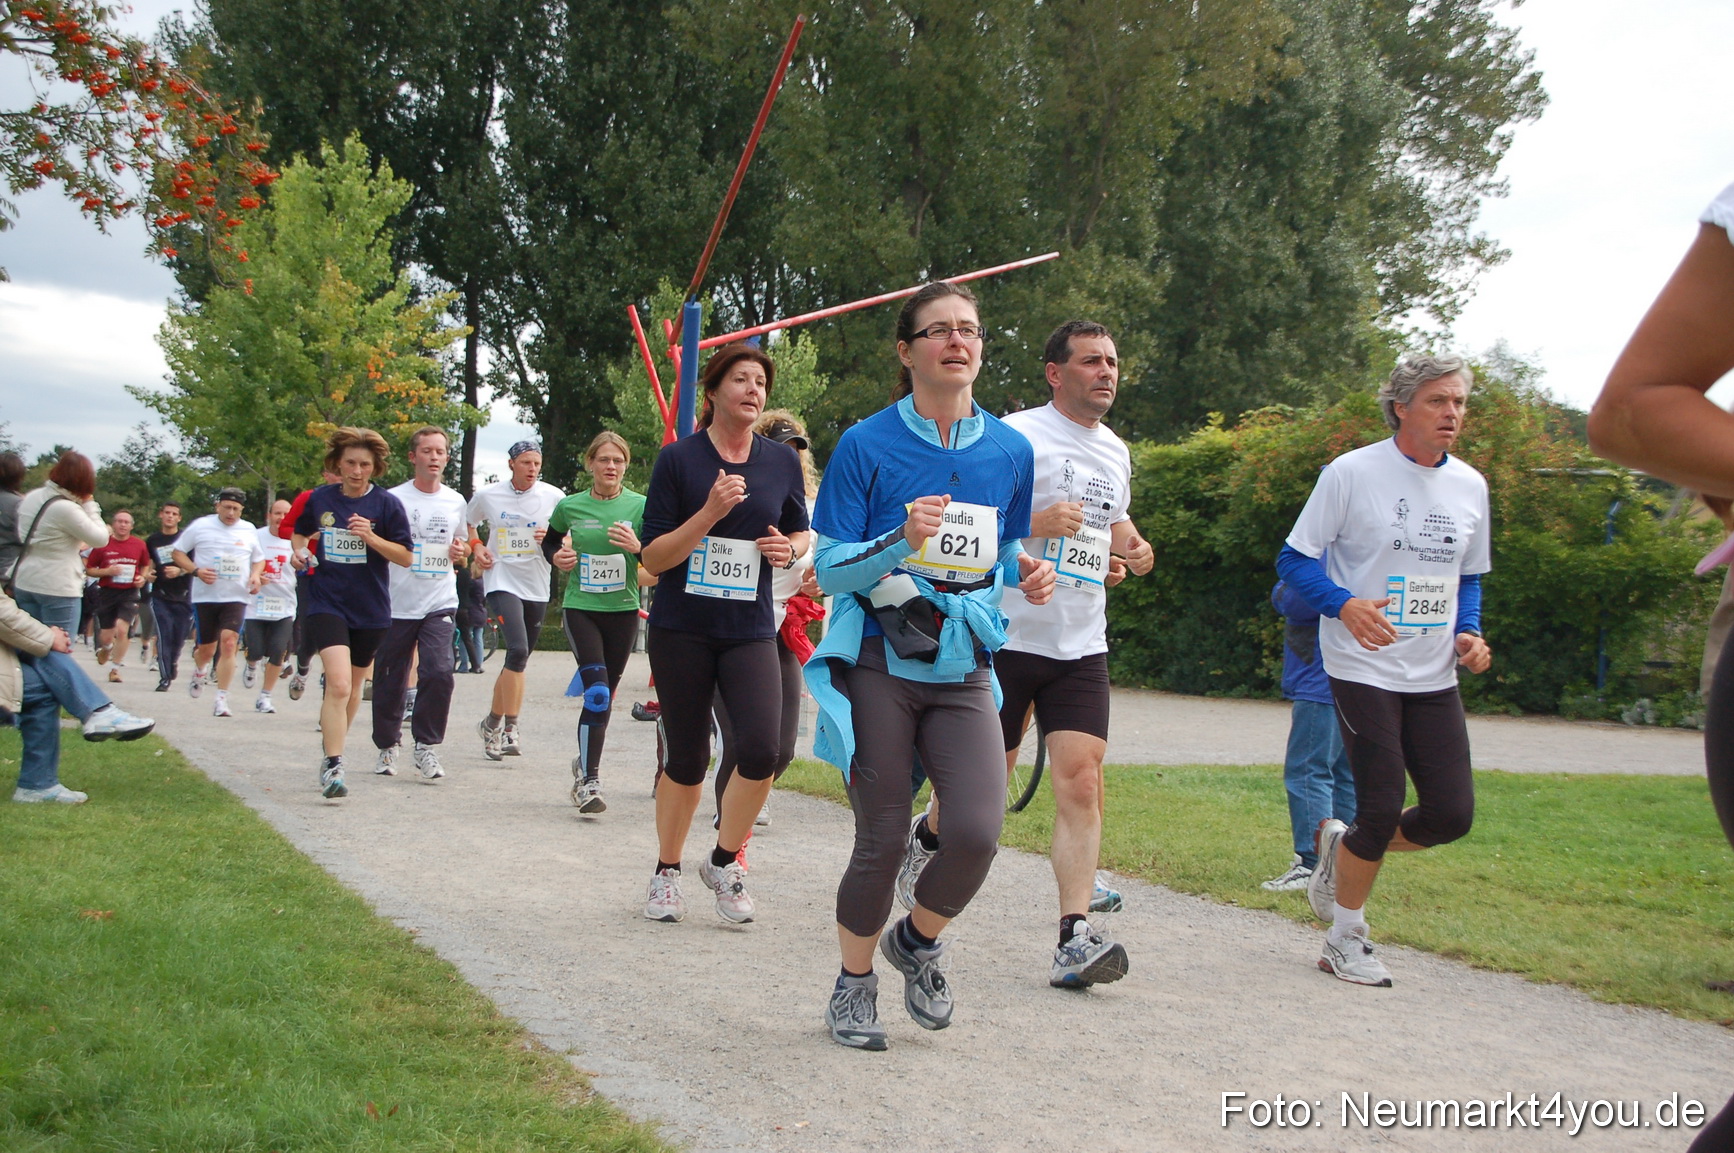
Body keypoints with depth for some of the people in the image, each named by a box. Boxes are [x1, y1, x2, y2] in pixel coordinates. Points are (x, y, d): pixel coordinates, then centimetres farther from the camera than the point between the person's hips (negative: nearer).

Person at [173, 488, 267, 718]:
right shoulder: (200, 526, 0)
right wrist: (196, 571, -12)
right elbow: (178, 552, 5)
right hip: (205, 596, 0)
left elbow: (258, 559, 21)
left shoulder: (249, 530, 7)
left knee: (229, 643, -16)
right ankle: (200, 671, 44)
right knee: (206, 649, 7)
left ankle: (221, 699, -13)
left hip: (236, 598, 1)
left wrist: (256, 576, 0)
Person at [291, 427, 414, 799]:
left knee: (352, 687, 16)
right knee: (338, 683, -19)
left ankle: (332, 748, 38)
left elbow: (406, 557, -4)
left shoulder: (387, 504, -3)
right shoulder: (319, 499, 2)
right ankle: (333, 765, -16)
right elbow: (299, 532, 21)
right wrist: (300, 551, -1)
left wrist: (371, 537, -18)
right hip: (327, 604, -1)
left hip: (371, 610, 1)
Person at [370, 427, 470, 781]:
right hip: (396, 604, -1)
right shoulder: (393, 499, -1)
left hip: (439, 604, 2)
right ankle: (388, 746, 27)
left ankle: (426, 745, -1)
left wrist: (461, 553, 0)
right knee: (390, 682, 6)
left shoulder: (455, 502, 9)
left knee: (439, 673, -16)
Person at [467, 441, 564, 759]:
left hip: (537, 586, 3)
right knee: (518, 650, -21)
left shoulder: (554, 497, 1)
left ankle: (493, 723, 26)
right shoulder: (487, 496, 1)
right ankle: (510, 728, -14)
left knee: (518, 659, 9)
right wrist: (477, 548, 0)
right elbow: (466, 526, 18)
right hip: (502, 581, -3)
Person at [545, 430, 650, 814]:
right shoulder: (570, 507, 1)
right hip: (580, 609, -2)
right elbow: (549, 541, 19)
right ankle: (589, 781, -12)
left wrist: (638, 548, -20)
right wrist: (556, 557, -2)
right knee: (597, 692, -16)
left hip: (623, 610, 2)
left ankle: (586, 761, 34)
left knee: (606, 695, 11)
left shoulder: (640, 506, -1)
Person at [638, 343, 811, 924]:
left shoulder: (782, 460, 5)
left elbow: (801, 532, 19)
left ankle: (725, 862, 8)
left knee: (760, 750, -15)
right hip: (682, 630, -2)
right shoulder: (679, 458, -4)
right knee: (686, 760, 5)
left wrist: (789, 549, -5)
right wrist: (710, 513, -20)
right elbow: (652, 557, -7)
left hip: (750, 630, 2)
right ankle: (666, 871, 27)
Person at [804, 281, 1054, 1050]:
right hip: (878, 664, -3)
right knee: (882, 839, 1)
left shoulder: (1010, 451, 8)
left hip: (963, 668, 3)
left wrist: (1027, 577, -3)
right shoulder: (866, 446, -4)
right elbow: (829, 570, -5)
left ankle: (918, 941, 19)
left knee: (977, 833, -13)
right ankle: (854, 985, 26)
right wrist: (901, 541, -23)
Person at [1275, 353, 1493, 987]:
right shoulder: (1352, 472, -8)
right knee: (1382, 808, -8)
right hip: (1362, 669, -6)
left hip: (1434, 676, 6)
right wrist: (1346, 605, -24)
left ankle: (1340, 845, 26)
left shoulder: (1470, 486, 9)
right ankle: (1346, 939, 13)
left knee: (1452, 813, -1)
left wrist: (1469, 632, 1)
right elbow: (1294, 559, -7)